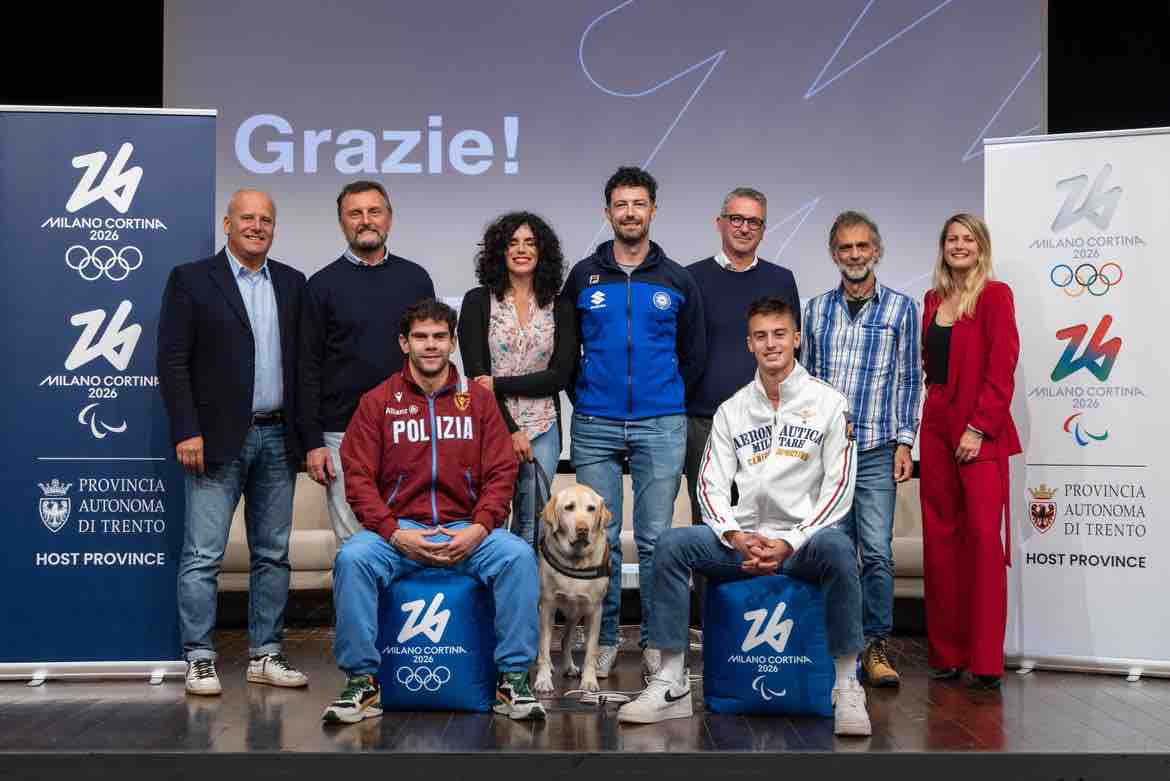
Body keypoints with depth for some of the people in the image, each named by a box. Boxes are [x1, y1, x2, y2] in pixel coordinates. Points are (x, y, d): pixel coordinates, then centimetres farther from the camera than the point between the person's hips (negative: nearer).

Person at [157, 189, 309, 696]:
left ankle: (265, 655, 18)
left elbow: (303, 360, 12)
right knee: (203, 556, -3)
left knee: (273, 554, 9)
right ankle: (199, 660, 7)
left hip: (277, 438, 4)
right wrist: (186, 432, -12)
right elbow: (172, 361, -5)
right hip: (218, 439, -4)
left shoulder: (292, 283, 11)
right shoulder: (191, 279, -1)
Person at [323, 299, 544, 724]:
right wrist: (395, 533, -14)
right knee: (352, 558, -30)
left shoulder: (479, 399, 11)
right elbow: (359, 478, 0)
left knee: (518, 556, -27)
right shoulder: (377, 402, 7)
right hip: (397, 531, 0)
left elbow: (501, 472, 5)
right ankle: (362, 682, -16)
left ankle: (512, 680, -15)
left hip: (467, 532, 1)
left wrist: (479, 528, -11)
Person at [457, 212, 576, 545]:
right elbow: (475, 373, -4)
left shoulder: (559, 307, 8)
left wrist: (499, 385, -10)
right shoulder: (478, 301, 2)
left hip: (542, 430, 2)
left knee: (533, 528, 4)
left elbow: (559, 376, 0)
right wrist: (510, 430, -9)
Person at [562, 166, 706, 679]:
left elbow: (694, 354, 15)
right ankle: (603, 639, 13)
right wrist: (585, 398, 10)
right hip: (595, 427, 1)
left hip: (661, 426, 0)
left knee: (655, 539, 2)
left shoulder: (677, 281, 7)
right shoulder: (583, 277, 7)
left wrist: (667, 400, 11)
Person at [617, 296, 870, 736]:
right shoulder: (732, 409, 13)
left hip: (804, 539, -3)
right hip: (745, 540, 3)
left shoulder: (828, 403, 3)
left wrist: (791, 542, -14)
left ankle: (847, 688, -25)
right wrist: (737, 539, -11)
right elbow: (711, 485, 8)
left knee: (836, 548, -38)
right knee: (671, 545, -21)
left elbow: (839, 486, -4)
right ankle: (671, 686, -19)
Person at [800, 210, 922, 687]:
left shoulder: (900, 309, 4)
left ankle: (875, 647, 5)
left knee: (877, 553, -6)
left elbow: (909, 380, 4)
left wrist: (904, 442, -2)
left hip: (875, 450, -2)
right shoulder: (817, 309, 10)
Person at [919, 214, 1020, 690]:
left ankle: (986, 662, -5)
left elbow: (1001, 369, -10)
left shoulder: (995, 295, -4)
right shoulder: (933, 299, 14)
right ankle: (947, 651, 14)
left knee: (984, 536, -10)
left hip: (979, 431, -6)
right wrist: (933, 405, 6)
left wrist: (979, 428, -15)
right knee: (940, 538, 6)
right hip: (936, 426, 6)